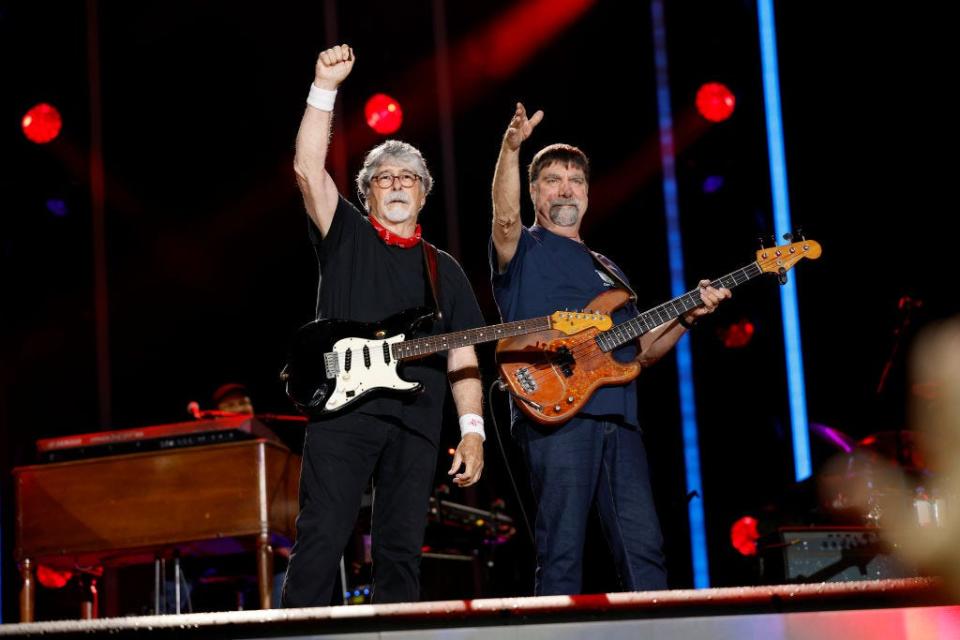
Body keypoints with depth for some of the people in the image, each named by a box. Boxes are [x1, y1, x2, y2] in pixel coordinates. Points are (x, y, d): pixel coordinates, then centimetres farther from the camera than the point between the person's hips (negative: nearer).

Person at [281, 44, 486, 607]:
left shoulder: (444, 270, 20)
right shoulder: (346, 237, 14)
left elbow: (462, 355, 14)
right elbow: (308, 170, -1)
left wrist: (472, 429, 2)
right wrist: (325, 89, -9)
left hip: (416, 423, 3)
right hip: (342, 411, -3)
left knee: (402, 551, 1)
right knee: (321, 539, -11)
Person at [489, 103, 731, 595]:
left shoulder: (608, 271, 29)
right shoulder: (523, 251, 10)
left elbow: (642, 351, 26)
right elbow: (505, 218, -15)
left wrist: (686, 319, 8)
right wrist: (511, 148, -30)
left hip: (618, 419, 6)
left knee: (643, 546, 0)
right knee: (561, 551, -9)